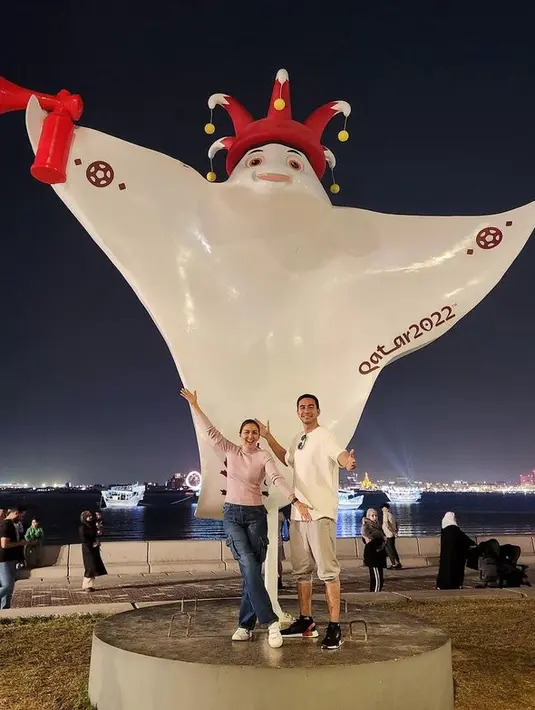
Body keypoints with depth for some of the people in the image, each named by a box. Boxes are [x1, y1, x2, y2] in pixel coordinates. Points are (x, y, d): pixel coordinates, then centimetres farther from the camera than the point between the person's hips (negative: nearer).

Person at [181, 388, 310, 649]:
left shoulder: (264, 456, -5)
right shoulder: (230, 451, 4)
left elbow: (277, 478, -20)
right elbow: (211, 431, 4)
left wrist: (295, 500, -35)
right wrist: (195, 406, 1)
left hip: (255, 515, -1)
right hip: (232, 514, 1)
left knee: (251, 569, -1)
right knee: (249, 564, -15)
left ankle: (245, 625, 6)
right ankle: (270, 620, -13)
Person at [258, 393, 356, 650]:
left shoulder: (324, 436, -11)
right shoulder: (298, 439, 15)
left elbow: (340, 454, -32)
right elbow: (287, 459, 35)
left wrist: (347, 462, -55)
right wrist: (268, 437, 31)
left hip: (321, 513, -9)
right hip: (298, 513, 9)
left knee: (327, 570, -9)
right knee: (301, 569, 17)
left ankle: (334, 627, -2)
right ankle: (305, 621, 29)